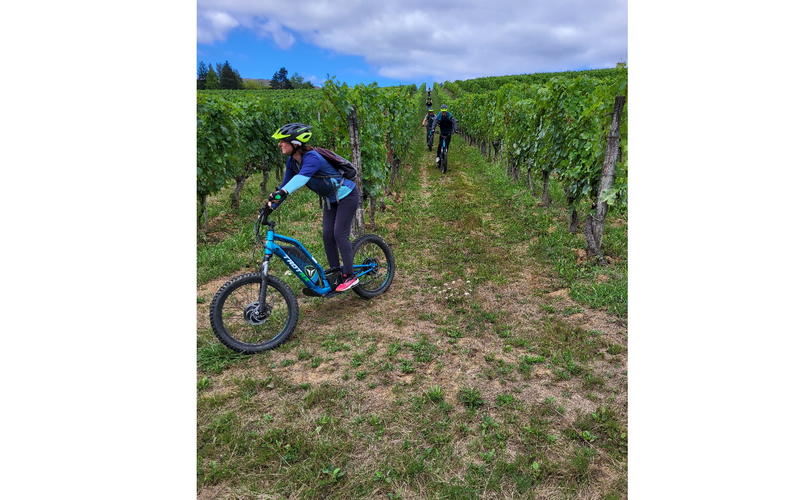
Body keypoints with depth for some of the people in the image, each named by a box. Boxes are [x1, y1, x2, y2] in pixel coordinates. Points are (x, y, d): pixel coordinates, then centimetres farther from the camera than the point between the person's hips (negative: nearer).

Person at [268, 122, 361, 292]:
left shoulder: (312, 158, -31)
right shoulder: (292, 161, -5)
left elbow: (301, 177, -49)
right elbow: (286, 183, -2)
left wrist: (282, 192, -65)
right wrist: (272, 205, -11)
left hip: (346, 195, -8)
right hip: (330, 199, 8)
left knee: (339, 234, -13)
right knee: (327, 236, 2)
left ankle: (350, 276, -5)